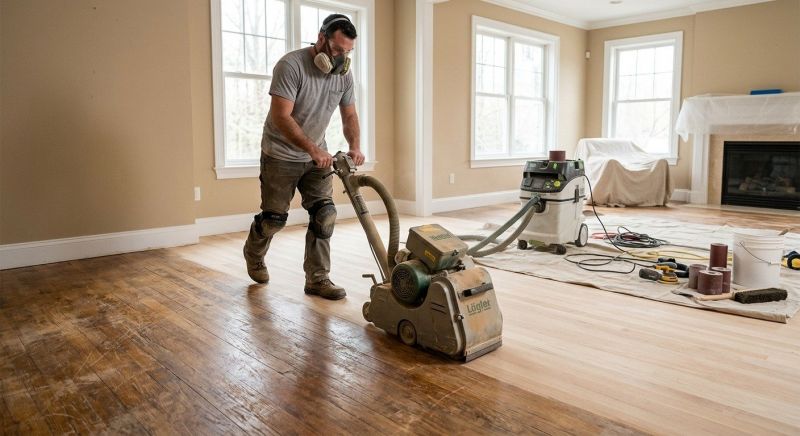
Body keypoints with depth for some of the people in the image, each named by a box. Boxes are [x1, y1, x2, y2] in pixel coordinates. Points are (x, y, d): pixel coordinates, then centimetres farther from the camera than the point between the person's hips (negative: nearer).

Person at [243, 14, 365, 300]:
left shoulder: (344, 73, -3)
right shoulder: (291, 65, -23)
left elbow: (349, 116, 3)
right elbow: (281, 117, -28)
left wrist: (355, 146, -17)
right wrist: (313, 148, -37)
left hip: (317, 156, 5)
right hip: (280, 155, -5)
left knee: (324, 215, -5)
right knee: (274, 218, 4)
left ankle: (317, 280, 5)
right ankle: (253, 255, 36)